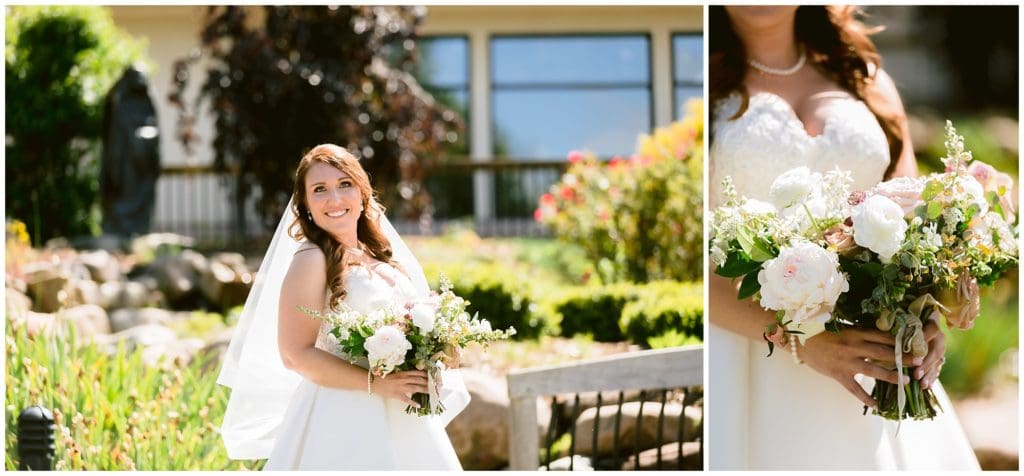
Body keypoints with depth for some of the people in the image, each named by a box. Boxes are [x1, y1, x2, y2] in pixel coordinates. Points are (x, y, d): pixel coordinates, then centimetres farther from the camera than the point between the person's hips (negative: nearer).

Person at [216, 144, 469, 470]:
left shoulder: (380, 256, 11)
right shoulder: (312, 260, -9)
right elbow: (296, 354, -16)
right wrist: (377, 384, -20)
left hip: (400, 418, 7)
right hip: (343, 420, -7)